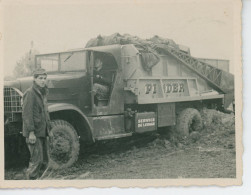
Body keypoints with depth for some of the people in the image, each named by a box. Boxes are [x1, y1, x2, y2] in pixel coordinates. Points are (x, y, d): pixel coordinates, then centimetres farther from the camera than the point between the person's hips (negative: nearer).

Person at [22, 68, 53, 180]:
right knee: (36, 160, -10)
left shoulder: (43, 93, 16)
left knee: (43, 160, 12)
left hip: (42, 132, 9)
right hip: (34, 133, -9)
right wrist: (31, 132, -22)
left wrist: (48, 130, 22)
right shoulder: (30, 93, -11)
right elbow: (27, 114, -17)